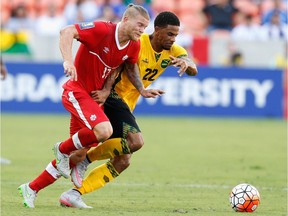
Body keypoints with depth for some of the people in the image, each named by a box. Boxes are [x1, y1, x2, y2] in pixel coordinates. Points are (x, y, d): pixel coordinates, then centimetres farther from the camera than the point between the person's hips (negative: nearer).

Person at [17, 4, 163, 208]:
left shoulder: (134, 46, 1)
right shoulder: (102, 30, -21)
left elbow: (131, 66, 21)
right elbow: (67, 32, -26)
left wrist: (142, 90, 8)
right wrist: (68, 61, -39)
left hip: (95, 97, 8)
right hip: (77, 90, -8)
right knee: (104, 130, -31)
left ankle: (31, 189, 22)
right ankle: (63, 149, -3)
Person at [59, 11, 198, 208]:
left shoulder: (172, 51, 2)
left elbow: (193, 70, -12)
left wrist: (186, 63, -35)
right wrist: (105, 90, -32)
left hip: (126, 106, 8)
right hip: (113, 96, -8)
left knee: (122, 161, 3)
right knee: (136, 141, -27)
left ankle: (73, 194, 2)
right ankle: (84, 159, -11)